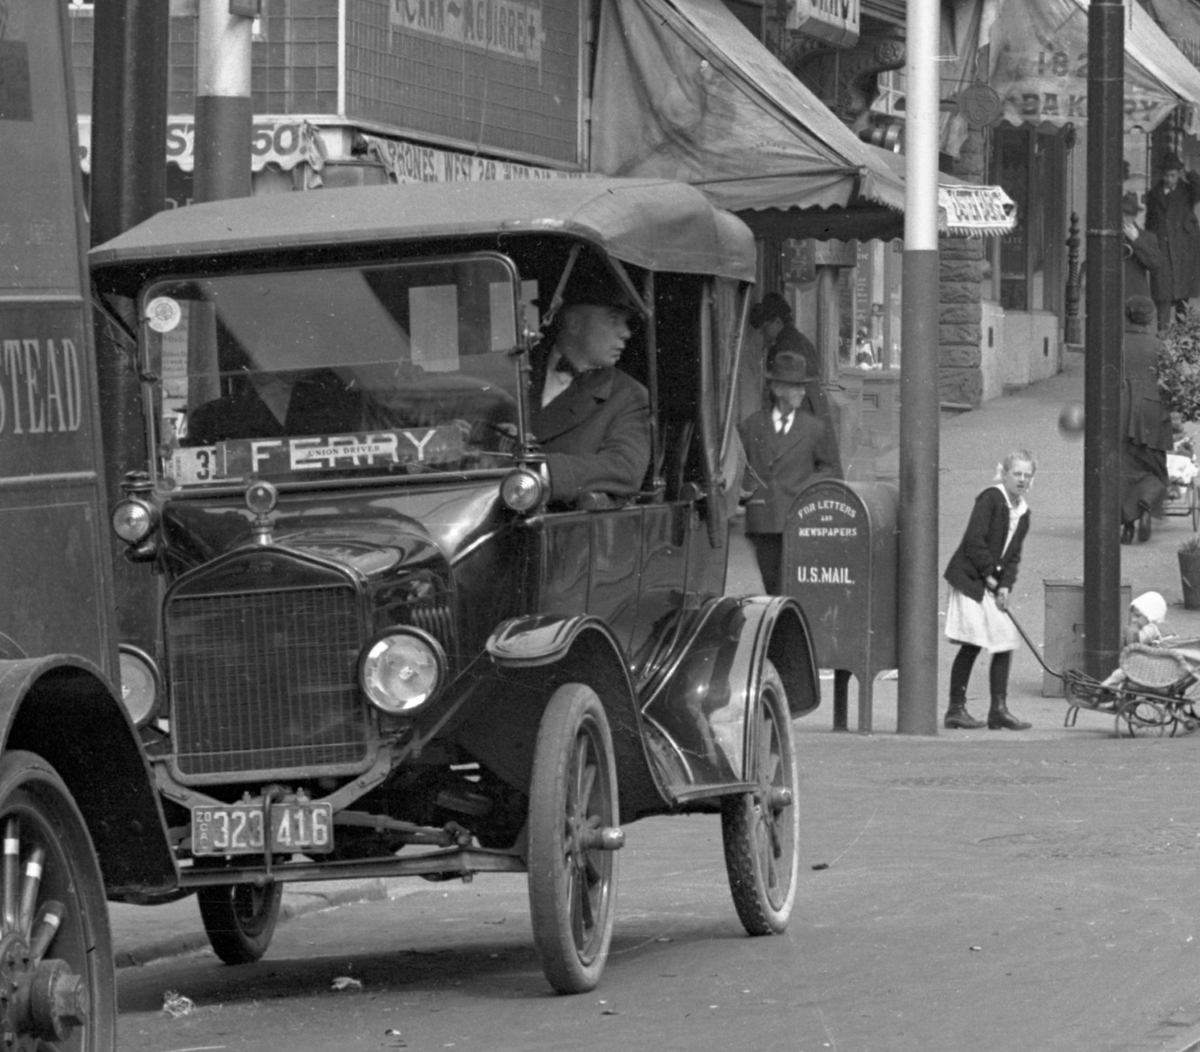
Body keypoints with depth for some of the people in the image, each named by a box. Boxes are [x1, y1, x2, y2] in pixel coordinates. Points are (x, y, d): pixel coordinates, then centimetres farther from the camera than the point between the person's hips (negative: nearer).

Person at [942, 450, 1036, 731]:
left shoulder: (1023, 512, 12)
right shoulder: (990, 499, -11)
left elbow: (1013, 555, 11)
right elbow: (974, 541, -17)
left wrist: (1005, 586, -4)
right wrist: (989, 574, -12)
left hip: (993, 585, 8)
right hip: (970, 579, -8)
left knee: (1006, 643, 2)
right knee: (971, 645, -8)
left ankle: (999, 710, 6)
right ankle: (956, 708, -1)